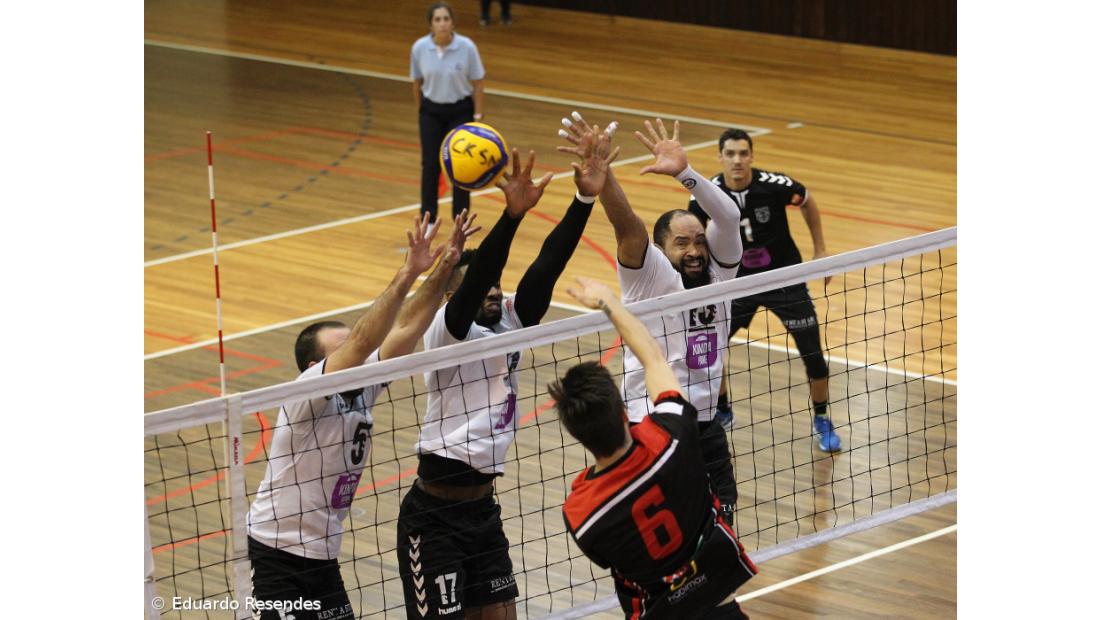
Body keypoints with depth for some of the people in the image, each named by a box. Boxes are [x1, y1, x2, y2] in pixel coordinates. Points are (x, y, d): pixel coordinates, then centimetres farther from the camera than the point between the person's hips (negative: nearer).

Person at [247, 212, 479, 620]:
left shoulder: (361, 389, 1)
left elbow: (405, 330, -3)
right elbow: (362, 340, -32)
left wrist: (445, 268, -14)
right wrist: (408, 274, -38)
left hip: (321, 556, 8)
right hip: (273, 553, -8)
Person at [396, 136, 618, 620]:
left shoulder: (509, 322, 7)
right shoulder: (447, 331, -11)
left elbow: (546, 267, -4)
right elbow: (474, 279, -28)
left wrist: (585, 199, -16)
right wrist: (512, 215, -42)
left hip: (483, 506, 7)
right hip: (434, 517, -7)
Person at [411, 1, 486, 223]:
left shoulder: (467, 47, -18)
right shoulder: (419, 48, -14)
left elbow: (478, 84, -9)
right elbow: (417, 83, 1)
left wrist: (478, 117, -7)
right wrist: (421, 110, 9)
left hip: (460, 111, -1)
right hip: (431, 112, 1)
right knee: (430, 165, 0)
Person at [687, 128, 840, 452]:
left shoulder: (775, 185, -23)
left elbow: (808, 203, -1)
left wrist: (820, 251, 2)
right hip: (739, 280, 2)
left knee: (812, 353, -3)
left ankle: (822, 421, 21)